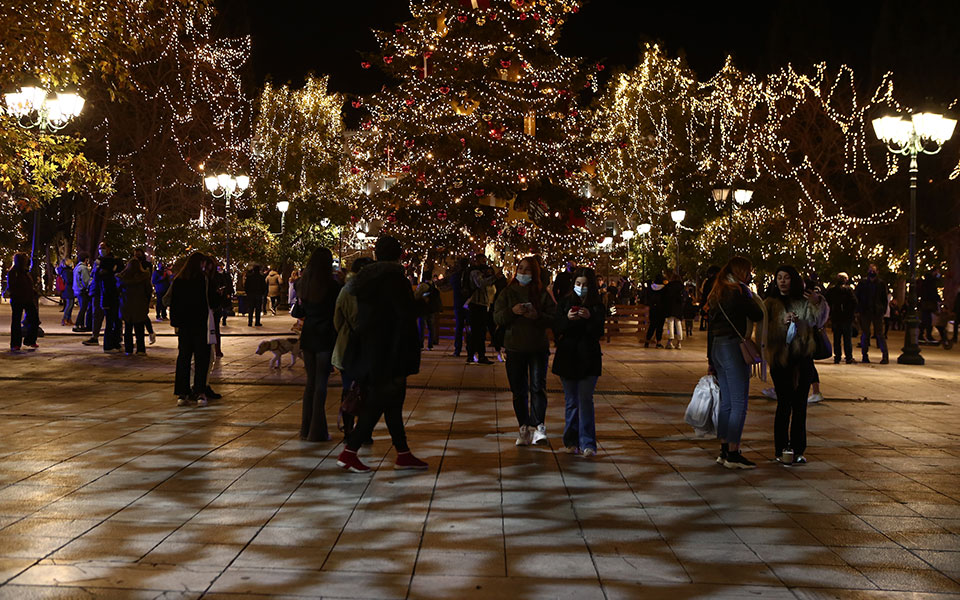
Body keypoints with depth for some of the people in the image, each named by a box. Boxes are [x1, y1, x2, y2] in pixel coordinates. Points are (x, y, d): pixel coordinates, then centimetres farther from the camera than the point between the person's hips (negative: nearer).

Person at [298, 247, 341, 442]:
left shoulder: (305, 285, 3)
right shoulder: (332, 286, -13)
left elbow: (301, 311, 10)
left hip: (307, 337, 5)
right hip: (325, 338, -5)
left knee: (310, 381, 14)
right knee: (321, 383, -1)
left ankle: (306, 429, 18)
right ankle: (317, 431, 1)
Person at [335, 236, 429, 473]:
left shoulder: (366, 276, 9)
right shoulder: (394, 277, -16)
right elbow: (407, 310, -20)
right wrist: (425, 303, -1)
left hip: (368, 350, 9)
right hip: (388, 351, -9)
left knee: (392, 402, 14)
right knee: (377, 403, -3)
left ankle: (403, 453, 20)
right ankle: (349, 452, -2)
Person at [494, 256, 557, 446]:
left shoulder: (543, 294, 2)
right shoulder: (507, 293, 7)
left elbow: (554, 318, -2)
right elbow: (497, 317, 0)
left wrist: (537, 316, -20)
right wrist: (512, 311, -18)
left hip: (538, 348, -2)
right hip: (514, 348, 2)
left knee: (538, 386, -13)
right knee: (519, 391, 5)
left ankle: (539, 427, -16)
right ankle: (524, 428, 13)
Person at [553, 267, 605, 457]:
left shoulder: (597, 306, 2)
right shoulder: (565, 302, 5)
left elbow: (598, 332, -5)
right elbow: (556, 329, -1)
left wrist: (589, 318, -23)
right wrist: (567, 318, -20)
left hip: (588, 358, -2)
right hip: (567, 357, 2)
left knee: (585, 400, -9)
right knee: (571, 402, 8)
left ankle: (587, 444, -9)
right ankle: (571, 441, 17)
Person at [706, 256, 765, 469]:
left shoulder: (717, 293, 15)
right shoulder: (739, 291, -11)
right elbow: (758, 316, -10)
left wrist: (711, 358, 20)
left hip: (717, 348, 9)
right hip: (733, 348, -9)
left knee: (726, 402, 13)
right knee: (739, 404, -5)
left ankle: (724, 451, 17)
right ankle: (733, 454, -5)